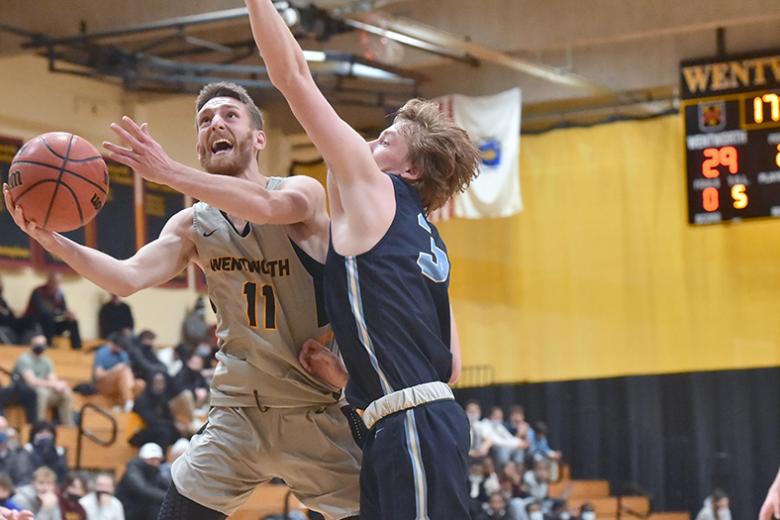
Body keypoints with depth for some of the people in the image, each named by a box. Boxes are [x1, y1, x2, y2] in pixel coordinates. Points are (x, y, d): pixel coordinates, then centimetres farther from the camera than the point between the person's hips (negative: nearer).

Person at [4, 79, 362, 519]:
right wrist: (54, 242, -28)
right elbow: (129, 278, -11)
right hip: (238, 412, 3)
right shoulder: (193, 225, 3)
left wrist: (170, 173, -42)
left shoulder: (302, 192, -8)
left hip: (319, 412, -3)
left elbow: (266, 206, -32)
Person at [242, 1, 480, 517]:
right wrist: (346, 374, 22)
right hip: (428, 419, 9)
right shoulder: (430, 242, 23)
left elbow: (294, 77, 1)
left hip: (414, 427, -9)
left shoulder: (372, 188, 2)